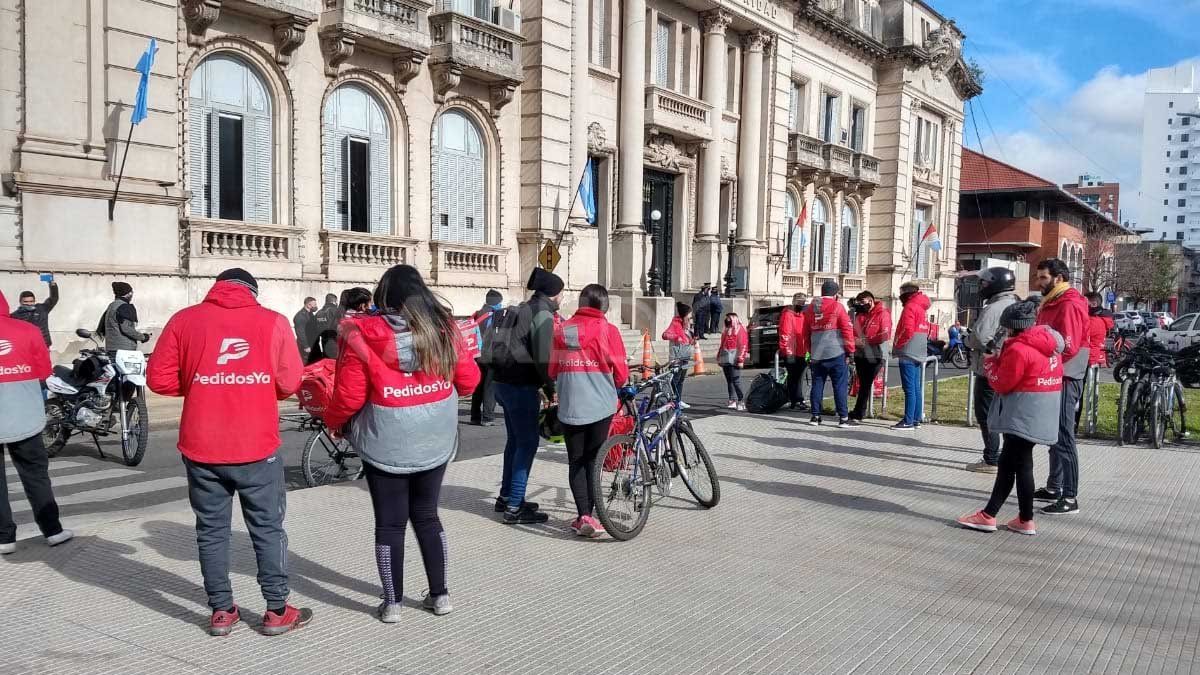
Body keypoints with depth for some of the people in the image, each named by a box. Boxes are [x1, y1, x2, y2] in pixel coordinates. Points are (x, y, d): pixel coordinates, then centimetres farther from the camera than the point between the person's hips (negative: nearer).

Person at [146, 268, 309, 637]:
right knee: (268, 529, 10)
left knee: (211, 530, 14)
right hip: (258, 447, -1)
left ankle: (221, 612, 21)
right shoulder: (273, 321, -2)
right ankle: (277, 612, 17)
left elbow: (159, 378, 1)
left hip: (202, 448, 2)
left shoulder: (184, 319, 2)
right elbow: (289, 383, -4)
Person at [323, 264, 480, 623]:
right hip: (436, 442, 3)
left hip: (385, 446, -3)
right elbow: (469, 380, 5)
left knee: (389, 523, 10)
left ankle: (392, 603, 19)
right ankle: (439, 595, 24)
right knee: (427, 515, 18)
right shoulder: (444, 329, -3)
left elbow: (348, 396, -10)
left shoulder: (363, 336, -12)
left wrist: (334, 422, 11)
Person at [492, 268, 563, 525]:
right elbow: (542, 357, -19)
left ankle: (506, 496, 26)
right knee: (528, 442, -5)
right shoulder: (543, 314, -11)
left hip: (505, 382, 10)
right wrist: (550, 389, -8)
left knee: (515, 439, 17)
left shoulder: (523, 309, 17)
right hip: (521, 386, -10)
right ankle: (514, 508, -5)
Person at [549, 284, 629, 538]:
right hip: (600, 405, -2)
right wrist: (615, 387, 18)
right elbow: (621, 373, -3)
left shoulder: (562, 330, 3)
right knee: (592, 461, 8)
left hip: (569, 407, 2)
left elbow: (552, 370, 7)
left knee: (575, 462, 8)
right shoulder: (608, 330, -6)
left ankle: (583, 517, 2)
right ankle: (588, 517, 6)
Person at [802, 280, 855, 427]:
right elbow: (847, 330, -8)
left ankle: (815, 416, 10)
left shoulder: (810, 309, 10)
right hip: (836, 353, -4)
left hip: (817, 354, 5)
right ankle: (843, 418, -1)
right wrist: (850, 351, -1)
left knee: (817, 385, 10)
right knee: (840, 385, -1)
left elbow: (806, 333, 15)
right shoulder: (837, 307, -6)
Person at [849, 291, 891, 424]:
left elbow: (885, 335, -16)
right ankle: (860, 413, 16)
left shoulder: (883, 314, -7)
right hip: (860, 355, 6)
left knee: (866, 385, -5)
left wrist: (866, 341, -17)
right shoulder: (859, 315, 12)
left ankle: (857, 415, -4)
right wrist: (855, 340, -7)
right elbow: (853, 332, 15)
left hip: (875, 356, -6)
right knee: (863, 384, 10)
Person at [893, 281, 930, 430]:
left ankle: (908, 421, -10)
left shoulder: (910, 307, -10)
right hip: (918, 354, 9)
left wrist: (898, 344, -6)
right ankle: (916, 419, 16)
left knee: (909, 388, -10)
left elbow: (907, 331, -19)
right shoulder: (921, 307, 18)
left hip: (908, 354, -9)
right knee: (916, 388, 11)